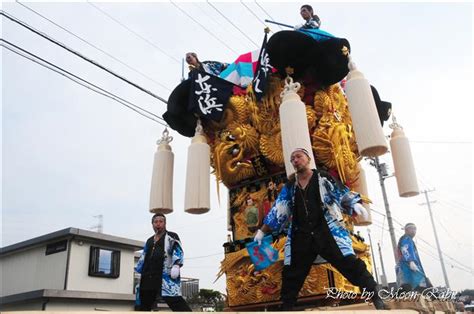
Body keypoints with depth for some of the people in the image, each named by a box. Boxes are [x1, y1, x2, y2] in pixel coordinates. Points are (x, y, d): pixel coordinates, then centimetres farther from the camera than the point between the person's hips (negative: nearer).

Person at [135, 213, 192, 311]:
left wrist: (176, 265, -24)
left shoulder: (171, 237, 5)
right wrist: (139, 271, 24)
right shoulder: (150, 241, 24)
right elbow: (144, 258, 29)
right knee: (144, 305, 14)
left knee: (176, 302, -16)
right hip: (149, 277, 7)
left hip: (166, 275, -7)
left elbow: (178, 252, -8)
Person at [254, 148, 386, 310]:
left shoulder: (323, 177, 4)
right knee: (291, 275, 7)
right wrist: (262, 231, 8)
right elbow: (278, 211, 11)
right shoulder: (290, 186, 11)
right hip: (300, 236, 3)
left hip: (327, 231, -3)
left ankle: (376, 298, 4)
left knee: (350, 264, -8)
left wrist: (355, 204, -20)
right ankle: (286, 307, 21)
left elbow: (342, 194, 1)